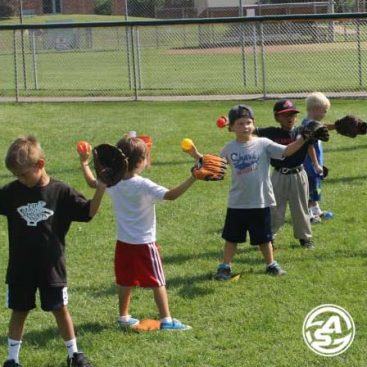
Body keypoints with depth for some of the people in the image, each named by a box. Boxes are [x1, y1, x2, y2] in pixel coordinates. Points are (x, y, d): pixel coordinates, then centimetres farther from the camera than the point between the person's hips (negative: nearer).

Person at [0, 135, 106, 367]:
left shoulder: (60, 192, -10)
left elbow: (88, 212, -9)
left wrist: (100, 189, -23)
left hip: (52, 266, -2)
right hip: (20, 267, 2)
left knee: (60, 310, 10)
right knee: (19, 311, 12)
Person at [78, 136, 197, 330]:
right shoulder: (144, 186, -21)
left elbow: (92, 182, 15)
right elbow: (171, 194, -29)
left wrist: (84, 163, 30)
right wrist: (193, 177, -31)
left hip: (123, 242, 6)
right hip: (145, 243, -6)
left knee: (125, 281, 17)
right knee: (158, 282, 2)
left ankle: (124, 317, 26)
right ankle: (166, 320, 1)